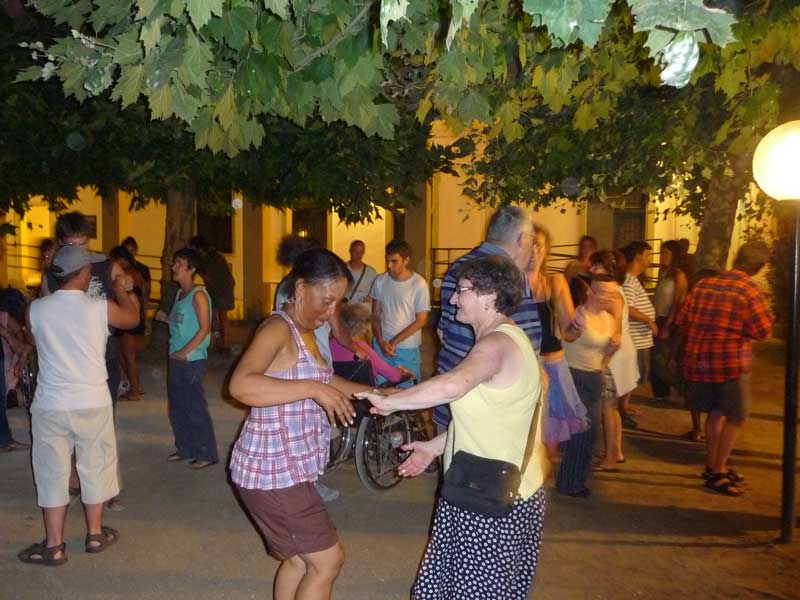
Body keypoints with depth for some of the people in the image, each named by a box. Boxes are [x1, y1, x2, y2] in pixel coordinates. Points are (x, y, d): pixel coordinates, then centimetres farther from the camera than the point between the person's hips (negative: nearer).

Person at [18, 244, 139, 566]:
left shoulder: (36, 308, -6)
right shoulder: (100, 307, -11)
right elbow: (133, 318, 9)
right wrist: (122, 289, 25)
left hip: (50, 405, 1)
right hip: (92, 403, -1)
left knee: (52, 473, 11)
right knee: (95, 467, 15)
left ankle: (54, 546, 19)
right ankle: (95, 534, 27)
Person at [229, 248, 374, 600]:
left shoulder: (305, 332, 10)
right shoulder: (278, 328, -20)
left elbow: (320, 379, 27)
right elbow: (240, 385, -36)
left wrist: (367, 392, 15)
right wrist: (315, 389, -36)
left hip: (290, 469, 9)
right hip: (272, 472, -9)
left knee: (298, 559, 21)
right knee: (327, 561, 0)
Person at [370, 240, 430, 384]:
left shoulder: (419, 284, -11)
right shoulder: (380, 281, 0)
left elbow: (421, 321, -9)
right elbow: (375, 315, 6)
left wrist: (395, 342, -10)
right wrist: (380, 341, -7)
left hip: (407, 348, -3)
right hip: (381, 345, 3)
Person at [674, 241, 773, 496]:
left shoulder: (703, 284, 5)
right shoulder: (750, 291, -11)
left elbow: (682, 320, 8)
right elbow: (763, 331, -8)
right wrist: (766, 313, 10)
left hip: (699, 361, 6)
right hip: (731, 363, -6)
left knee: (716, 413, 19)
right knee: (736, 418, 7)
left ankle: (713, 465, 29)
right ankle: (717, 473, 9)